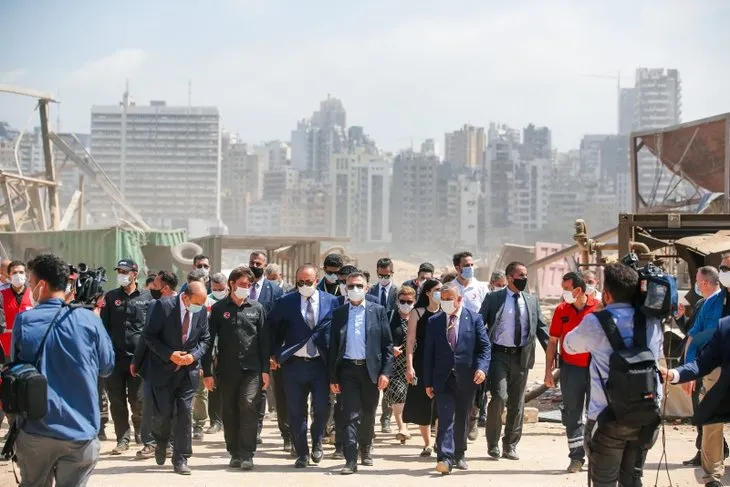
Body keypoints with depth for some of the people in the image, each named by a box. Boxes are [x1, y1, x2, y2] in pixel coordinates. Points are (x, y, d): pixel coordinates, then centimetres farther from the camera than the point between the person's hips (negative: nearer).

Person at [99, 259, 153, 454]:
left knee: (138, 400, -2)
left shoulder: (146, 297, 4)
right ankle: (123, 439, 12)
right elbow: (104, 326, 8)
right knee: (117, 401, 4)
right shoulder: (110, 297, 9)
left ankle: (140, 432, 21)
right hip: (115, 356, 2)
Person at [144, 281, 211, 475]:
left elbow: (205, 339, 6)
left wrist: (194, 355, -12)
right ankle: (161, 442, 33)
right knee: (164, 412, 0)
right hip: (164, 369, -2)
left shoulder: (201, 311, -3)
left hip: (189, 370, 2)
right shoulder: (163, 306, -13)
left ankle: (181, 459, 7)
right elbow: (149, 335, -10)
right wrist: (169, 355, -19)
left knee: (185, 413, -1)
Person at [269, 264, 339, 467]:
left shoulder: (331, 301, 2)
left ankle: (317, 443, 22)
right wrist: (274, 354, 2)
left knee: (322, 406, -6)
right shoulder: (286, 302, 2)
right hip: (293, 364, 1)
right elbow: (272, 328, 10)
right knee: (296, 412, 5)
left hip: (320, 364, -1)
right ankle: (302, 454, 18)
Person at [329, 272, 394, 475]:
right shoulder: (338, 313, 6)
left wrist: (385, 372, -7)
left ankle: (365, 450, 34)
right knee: (351, 415, -6)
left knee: (368, 414, 12)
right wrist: (332, 377, 1)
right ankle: (351, 460, -8)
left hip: (371, 369, 0)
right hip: (347, 369, 0)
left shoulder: (377, 311, 4)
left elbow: (387, 343, 2)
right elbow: (333, 346, 6)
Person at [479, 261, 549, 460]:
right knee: (499, 396, -17)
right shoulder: (493, 299, 1)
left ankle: (510, 446, 19)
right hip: (499, 354, -4)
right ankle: (493, 442, 1)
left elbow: (541, 328, 11)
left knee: (517, 403, 7)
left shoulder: (532, 301, 11)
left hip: (521, 356, 4)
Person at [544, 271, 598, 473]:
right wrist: (548, 370, 1)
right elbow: (553, 341, 5)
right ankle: (577, 457, 14)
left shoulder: (598, 308, -6)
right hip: (571, 368, 2)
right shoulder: (561, 310, 0)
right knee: (572, 415, 6)